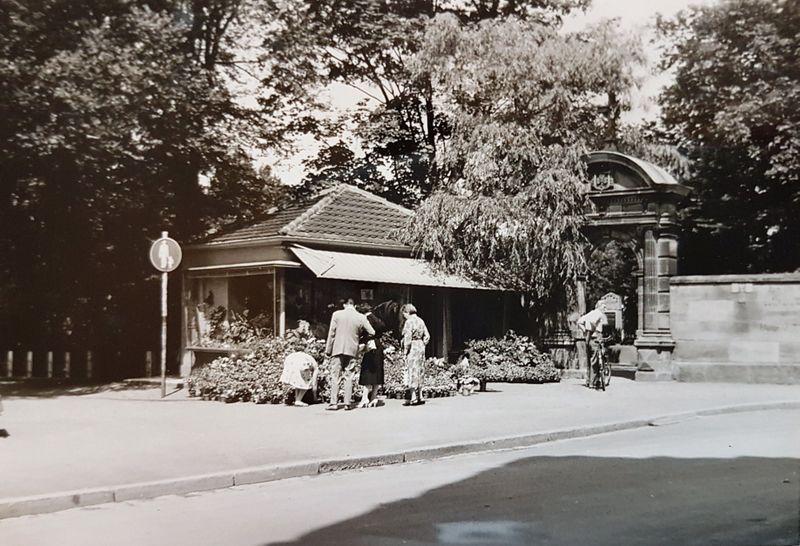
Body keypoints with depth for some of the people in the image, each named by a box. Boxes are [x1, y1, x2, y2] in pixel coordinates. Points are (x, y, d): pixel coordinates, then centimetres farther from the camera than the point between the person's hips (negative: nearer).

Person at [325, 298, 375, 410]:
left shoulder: (337, 314, -2)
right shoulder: (361, 318, 0)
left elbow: (331, 333, -1)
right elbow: (372, 333, 3)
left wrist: (328, 350, 5)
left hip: (337, 349, -1)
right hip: (352, 350, 1)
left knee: (335, 376, 3)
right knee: (349, 377, 7)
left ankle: (334, 402, -3)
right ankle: (347, 403, 3)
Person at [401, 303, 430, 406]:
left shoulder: (409, 322, -14)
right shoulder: (420, 321, 11)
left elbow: (407, 338, -18)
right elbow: (427, 336, 13)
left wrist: (405, 350, -12)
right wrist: (422, 345, 16)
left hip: (412, 348, -8)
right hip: (421, 347, 8)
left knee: (412, 371, -4)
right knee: (419, 372, 13)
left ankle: (414, 398, -4)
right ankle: (420, 397, 17)